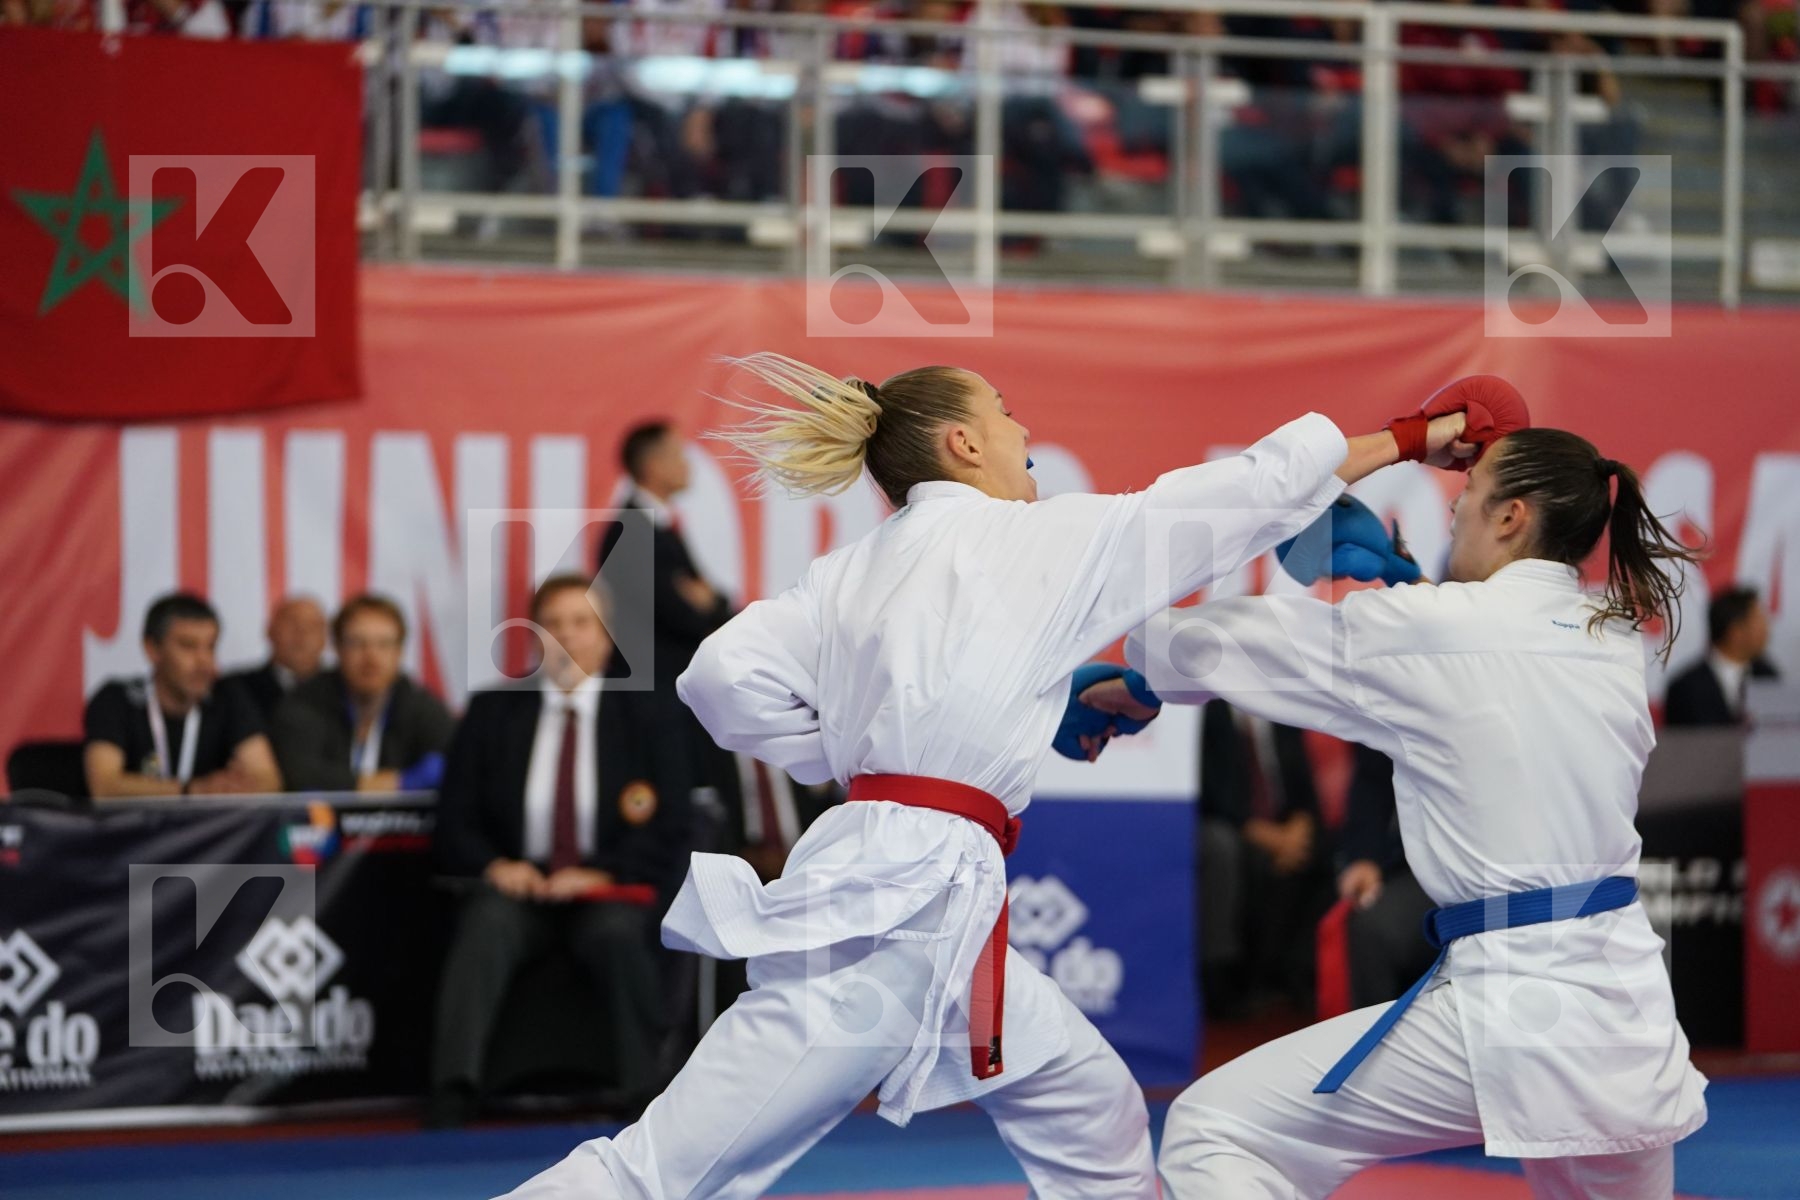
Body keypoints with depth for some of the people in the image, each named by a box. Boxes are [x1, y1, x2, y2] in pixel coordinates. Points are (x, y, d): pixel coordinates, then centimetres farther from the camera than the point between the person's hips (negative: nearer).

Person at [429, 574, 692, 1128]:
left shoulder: (645, 717, 9)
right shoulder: (492, 713, 13)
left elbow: (668, 830, 1)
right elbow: (455, 821, 9)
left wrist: (600, 874, -15)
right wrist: (494, 865, -12)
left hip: (607, 892, -1)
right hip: (518, 882, 1)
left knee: (619, 935, -36)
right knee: (486, 927, -34)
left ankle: (648, 1096, -34)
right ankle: (452, 1093, -47)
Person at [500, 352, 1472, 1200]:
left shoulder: (856, 569, 14)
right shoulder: (1040, 540, -4)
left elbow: (727, 675, 3)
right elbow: (1258, 490, 4)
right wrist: (1408, 440, 15)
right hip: (914, 899, -9)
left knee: (1089, 1107, 17)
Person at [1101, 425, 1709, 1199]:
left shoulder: (1424, 629, -7)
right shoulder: (1616, 644, 9)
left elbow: (1234, 642, 6)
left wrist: (1133, 676, 25)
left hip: (1508, 1008, -7)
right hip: (1625, 1004, 7)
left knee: (1210, 1136, -1)